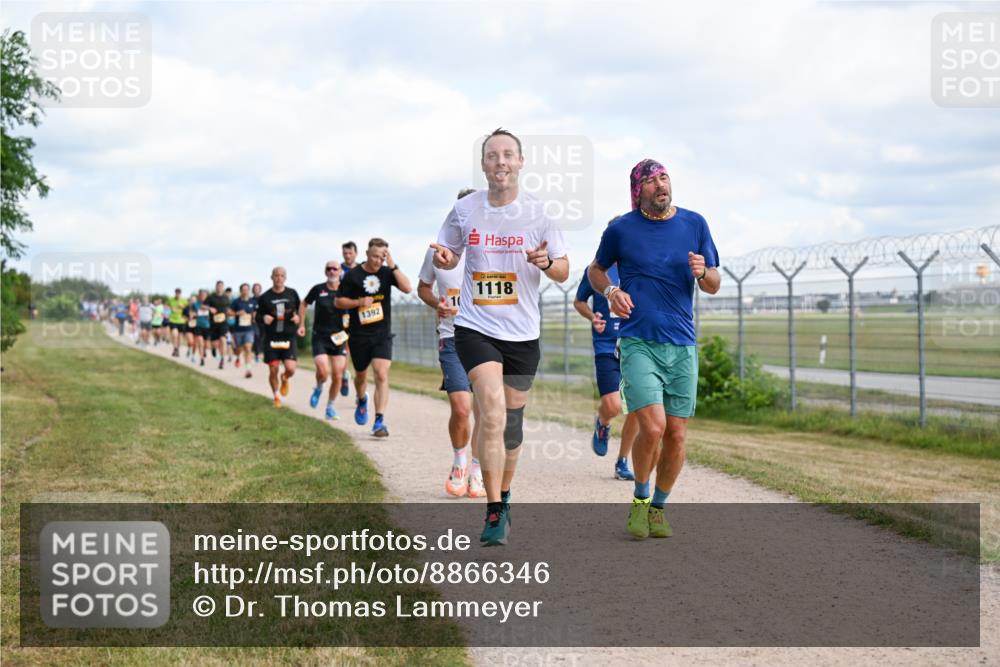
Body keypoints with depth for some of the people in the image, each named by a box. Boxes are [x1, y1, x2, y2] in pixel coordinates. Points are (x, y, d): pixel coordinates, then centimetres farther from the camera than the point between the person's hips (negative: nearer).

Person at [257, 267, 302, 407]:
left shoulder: (292, 294, 4)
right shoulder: (265, 297, 2)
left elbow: (300, 310, 16)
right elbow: (258, 316, 8)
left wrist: (298, 319, -5)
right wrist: (263, 318, -14)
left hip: (289, 337, 0)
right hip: (271, 338, 0)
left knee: (290, 369, -14)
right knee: (273, 370, 1)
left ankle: (285, 380, 24)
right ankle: (277, 396, 24)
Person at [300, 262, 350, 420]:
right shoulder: (318, 289, -2)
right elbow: (304, 304, 14)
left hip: (339, 338, 1)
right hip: (320, 337, -1)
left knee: (337, 376, -1)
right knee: (323, 372, -19)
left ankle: (330, 406, 19)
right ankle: (318, 388, 16)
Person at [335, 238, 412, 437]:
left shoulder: (387, 272, 0)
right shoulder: (353, 275, -3)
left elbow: (407, 288, -15)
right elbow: (339, 302, 1)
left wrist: (392, 266, -19)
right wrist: (359, 302, -15)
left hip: (382, 334, 0)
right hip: (359, 336, 0)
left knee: (382, 375, -15)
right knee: (361, 375, 16)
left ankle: (379, 421, -16)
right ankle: (361, 400, 50)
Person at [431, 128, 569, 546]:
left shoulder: (537, 213, -1)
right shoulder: (464, 210, 0)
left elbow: (564, 271, 5)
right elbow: (449, 257, 15)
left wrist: (546, 262, -18)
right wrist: (443, 258, -9)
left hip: (522, 333, 1)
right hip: (475, 327, -1)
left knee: (511, 421, 12)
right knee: (492, 413, -18)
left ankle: (504, 498, 33)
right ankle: (494, 512, -14)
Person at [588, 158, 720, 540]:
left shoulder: (694, 225, 7)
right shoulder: (621, 229, 1)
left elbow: (713, 286, 12)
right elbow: (596, 270, 18)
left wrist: (703, 273, -11)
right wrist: (610, 291, -3)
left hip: (682, 345, 3)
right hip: (638, 343, -3)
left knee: (676, 436, 2)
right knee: (652, 427, -17)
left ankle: (658, 508, 23)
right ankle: (639, 500, 8)